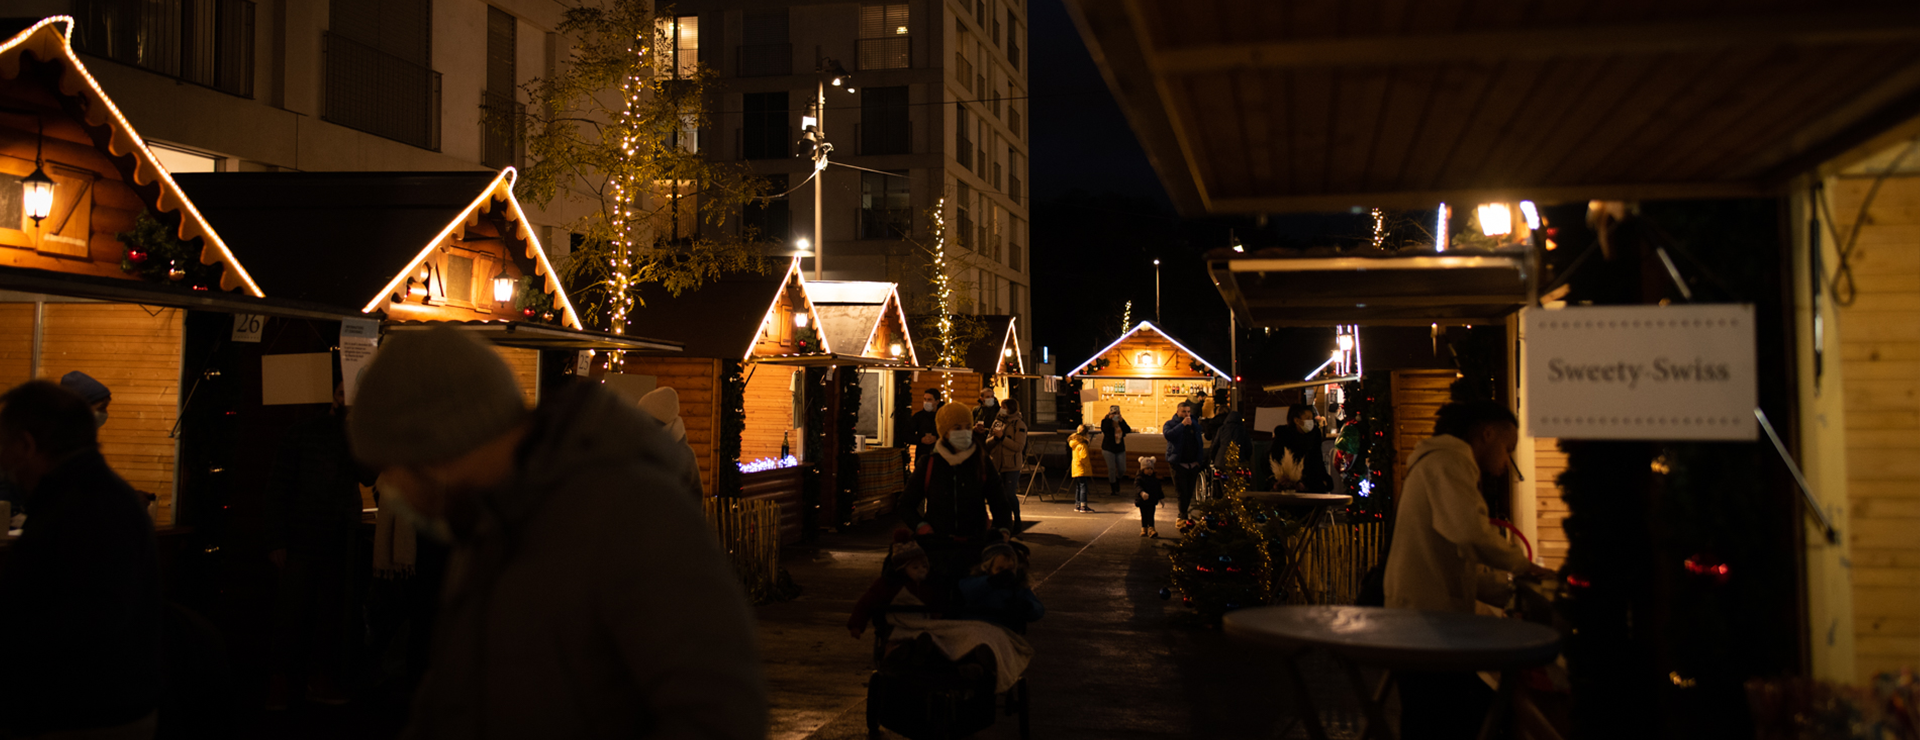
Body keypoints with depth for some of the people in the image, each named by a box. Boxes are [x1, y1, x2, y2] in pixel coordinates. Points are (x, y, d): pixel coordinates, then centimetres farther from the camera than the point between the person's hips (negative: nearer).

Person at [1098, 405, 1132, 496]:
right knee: (1111, 469, -4)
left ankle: (1117, 481, 36)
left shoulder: (1121, 421, 6)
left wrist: (1121, 421, -16)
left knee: (1122, 470, 4)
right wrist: (1109, 419, -24)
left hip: (1120, 449, 4)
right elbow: (1104, 429, -25)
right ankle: (1113, 489, 8)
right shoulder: (1106, 421, -5)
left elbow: (1128, 430, -9)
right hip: (1108, 449, -4)